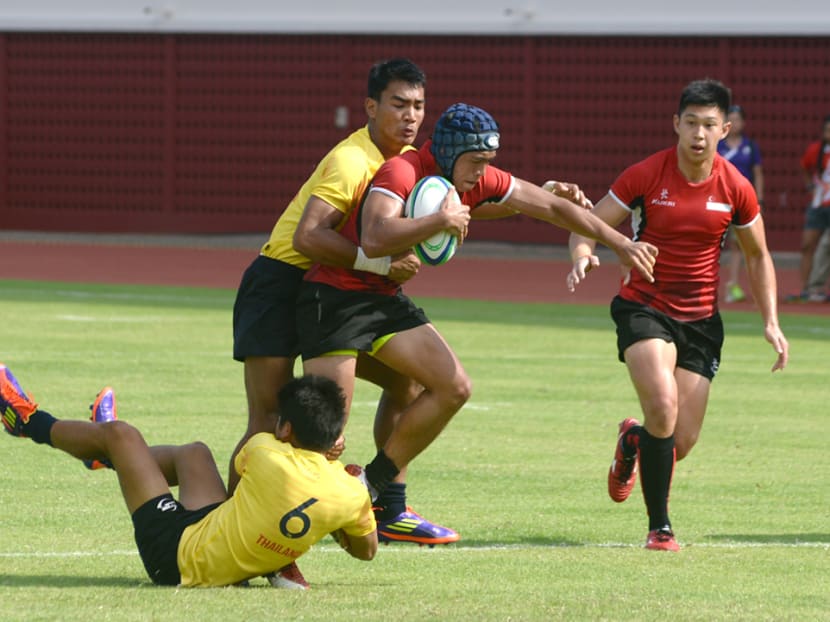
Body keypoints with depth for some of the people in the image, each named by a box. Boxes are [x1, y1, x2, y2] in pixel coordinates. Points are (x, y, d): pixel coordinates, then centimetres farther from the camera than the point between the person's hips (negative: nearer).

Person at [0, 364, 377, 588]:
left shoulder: (268, 456, -28)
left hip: (179, 555, -6)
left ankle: (32, 423, 39)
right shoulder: (351, 494, -19)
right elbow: (366, 550, 1)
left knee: (119, 434, 10)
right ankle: (109, 455, 57)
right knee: (194, 452, 27)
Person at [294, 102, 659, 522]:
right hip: (336, 295, -9)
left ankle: (370, 487, 6)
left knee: (454, 389, 1)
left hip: (384, 297, 9)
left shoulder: (479, 181, 1)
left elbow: (552, 207, 10)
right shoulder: (402, 173, -24)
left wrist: (621, 244, 9)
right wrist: (442, 221, -36)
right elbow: (374, 240, -41)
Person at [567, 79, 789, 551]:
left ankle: (633, 441, 39)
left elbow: (758, 256, 11)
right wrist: (583, 258, -28)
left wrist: (771, 323, 2)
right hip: (644, 307, -3)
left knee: (681, 443, -1)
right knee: (663, 403, -28)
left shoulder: (736, 189, -4)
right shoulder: (646, 176, -11)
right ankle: (659, 527, -12)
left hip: (701, 320, 3)